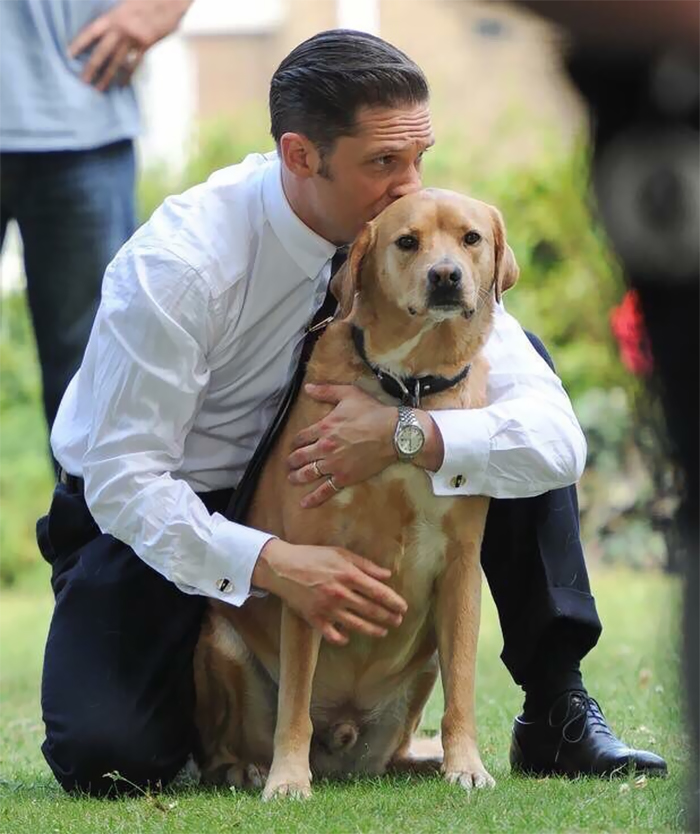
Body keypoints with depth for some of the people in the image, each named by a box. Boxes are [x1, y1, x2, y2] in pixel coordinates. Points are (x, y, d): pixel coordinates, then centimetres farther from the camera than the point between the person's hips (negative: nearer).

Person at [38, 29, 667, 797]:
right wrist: (272, 564, -39)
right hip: (147, 519, -4)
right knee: (108, 752, -28)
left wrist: (408, 436, -38)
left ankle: (556, 716, -5)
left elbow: (557, 437, -20)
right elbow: (124, 479, -26)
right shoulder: (178, 264, -27)